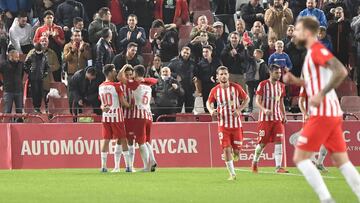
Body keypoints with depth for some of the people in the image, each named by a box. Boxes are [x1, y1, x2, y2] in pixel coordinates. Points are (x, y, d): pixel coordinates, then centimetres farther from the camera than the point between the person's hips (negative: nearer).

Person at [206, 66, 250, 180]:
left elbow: (246, 99, 7)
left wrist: (239, 109, -9)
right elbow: (209, 102, 14)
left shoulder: (236, 87, -4)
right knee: (226, 149, -9)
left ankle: (235, 154, 37)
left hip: (236, 123, 0)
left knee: (237, 151, 0)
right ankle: (232, 174, 2)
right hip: (223, 124, 0)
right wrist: (211, 110, -8)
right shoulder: (215, 91, -2)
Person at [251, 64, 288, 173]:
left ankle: (278, 167, -12)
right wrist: (264, 110, -26)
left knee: (279, 141, -9)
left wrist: (284, 115, 9)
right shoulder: (263, 85, -6)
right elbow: (257, 101, -8)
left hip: (277, 118, 4)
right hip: (265, 118, -4)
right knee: (262, 143, 1)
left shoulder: (281, 86, 10)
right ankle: (255, 162, 26)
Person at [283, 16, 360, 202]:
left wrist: (321, 95, -26)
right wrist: (296, 81, 16)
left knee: (300, 158, -7)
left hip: (322, 114, -10)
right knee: (341, 161, 9)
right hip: (332, 113, 10)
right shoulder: (313, 53, 18)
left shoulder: (317, 50, -11)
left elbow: (341, 71, -25)